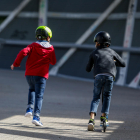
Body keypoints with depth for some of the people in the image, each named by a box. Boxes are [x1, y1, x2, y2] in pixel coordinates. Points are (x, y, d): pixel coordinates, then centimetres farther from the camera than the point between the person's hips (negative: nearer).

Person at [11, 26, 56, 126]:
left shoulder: (33, 46, 3)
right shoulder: (51, 48, 3)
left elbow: (23, 52, -13)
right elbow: (53, 62, 12)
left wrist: (16, 63, -3)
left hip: (29, 74, 3)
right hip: (41, 75, -2)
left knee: (32, 89, 29)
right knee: (39, 96, -3)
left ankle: (30, 108, 11)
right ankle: (36, 116, -17)